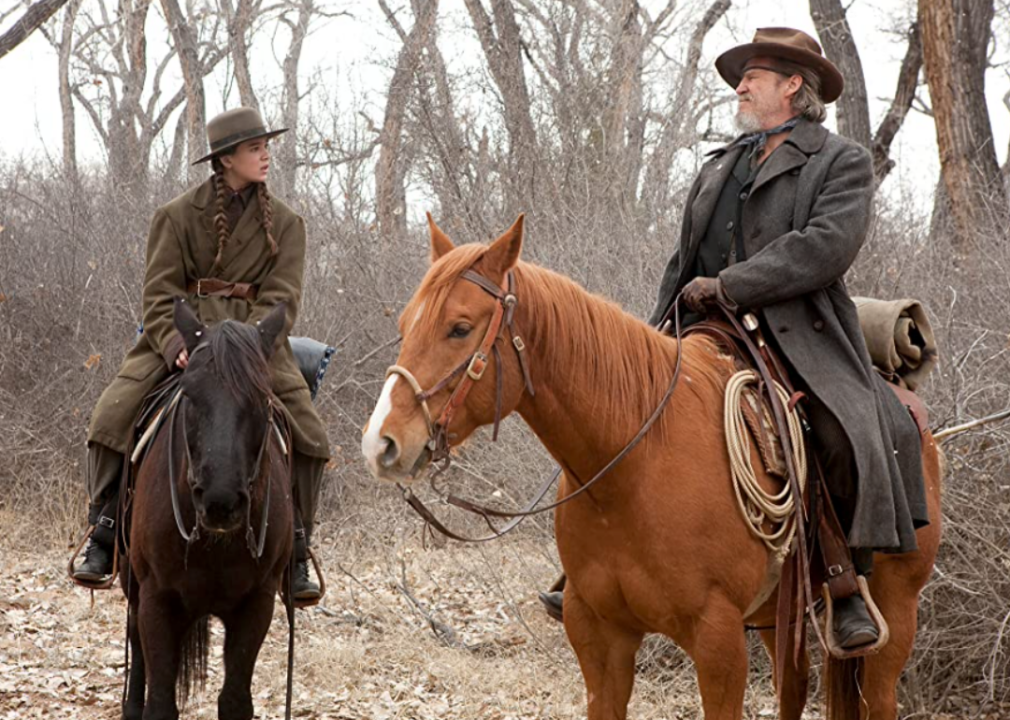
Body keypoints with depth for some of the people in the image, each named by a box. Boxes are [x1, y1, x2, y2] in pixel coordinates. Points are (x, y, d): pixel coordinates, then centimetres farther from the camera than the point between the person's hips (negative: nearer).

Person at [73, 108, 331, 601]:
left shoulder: (284, 223, 7)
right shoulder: (178, 216, 2)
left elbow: (281, 299, -3)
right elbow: (158, 294, -3)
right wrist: (177, 345, -22)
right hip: (181, 332, -1)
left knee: (307, 433, -18)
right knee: (112, 416, -20)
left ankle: (296, 551, -3)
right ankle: (102, 538, -7)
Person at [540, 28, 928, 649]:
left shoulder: (843, 162, 3)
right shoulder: (719, 168, 24)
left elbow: (827, 246, -14)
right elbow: (684, 264, 28)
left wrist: (727, 286, -17)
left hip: (799, 337, -6)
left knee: (857, 438, -28)